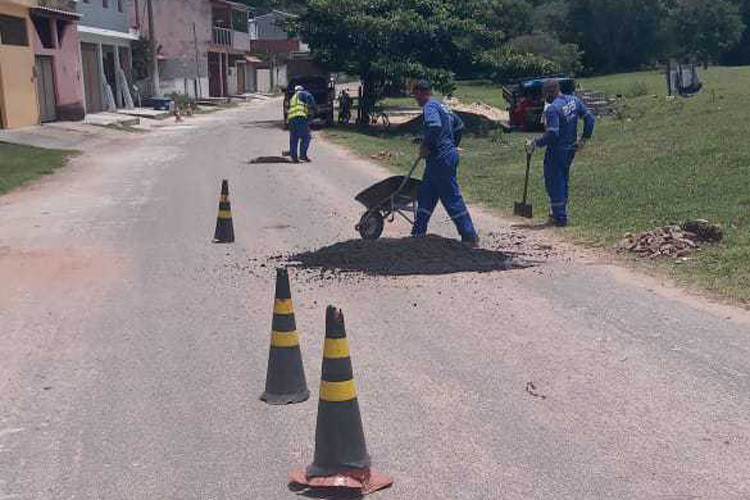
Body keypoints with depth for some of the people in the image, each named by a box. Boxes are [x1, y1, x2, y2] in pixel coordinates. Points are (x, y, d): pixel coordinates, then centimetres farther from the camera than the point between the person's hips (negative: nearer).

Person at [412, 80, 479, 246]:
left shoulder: (430, 107, -13)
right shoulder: (440, 106, 18)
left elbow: (435, 128, -30)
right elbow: (458, 123, 25)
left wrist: (425, 146, -16)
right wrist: (452, 144, 24)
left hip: (441, 158, -10)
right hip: (449, 153, 10)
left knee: (452, 198, -6)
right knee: (425, 195, 16)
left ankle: (470, 237, -2)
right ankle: (418, 233, 22)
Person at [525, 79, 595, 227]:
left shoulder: (552, 109, -21)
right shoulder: (574, 101, 4)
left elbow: (552, 134, -27)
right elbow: (590, 118, 5)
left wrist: (535, 144, -19)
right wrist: (584, 139, 13)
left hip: (556, 151, -8)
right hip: (571, 149, 8)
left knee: (554, 183, 2)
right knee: (563, 181, 19)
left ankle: (560, 218, 5)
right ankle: (560, 214, 28)